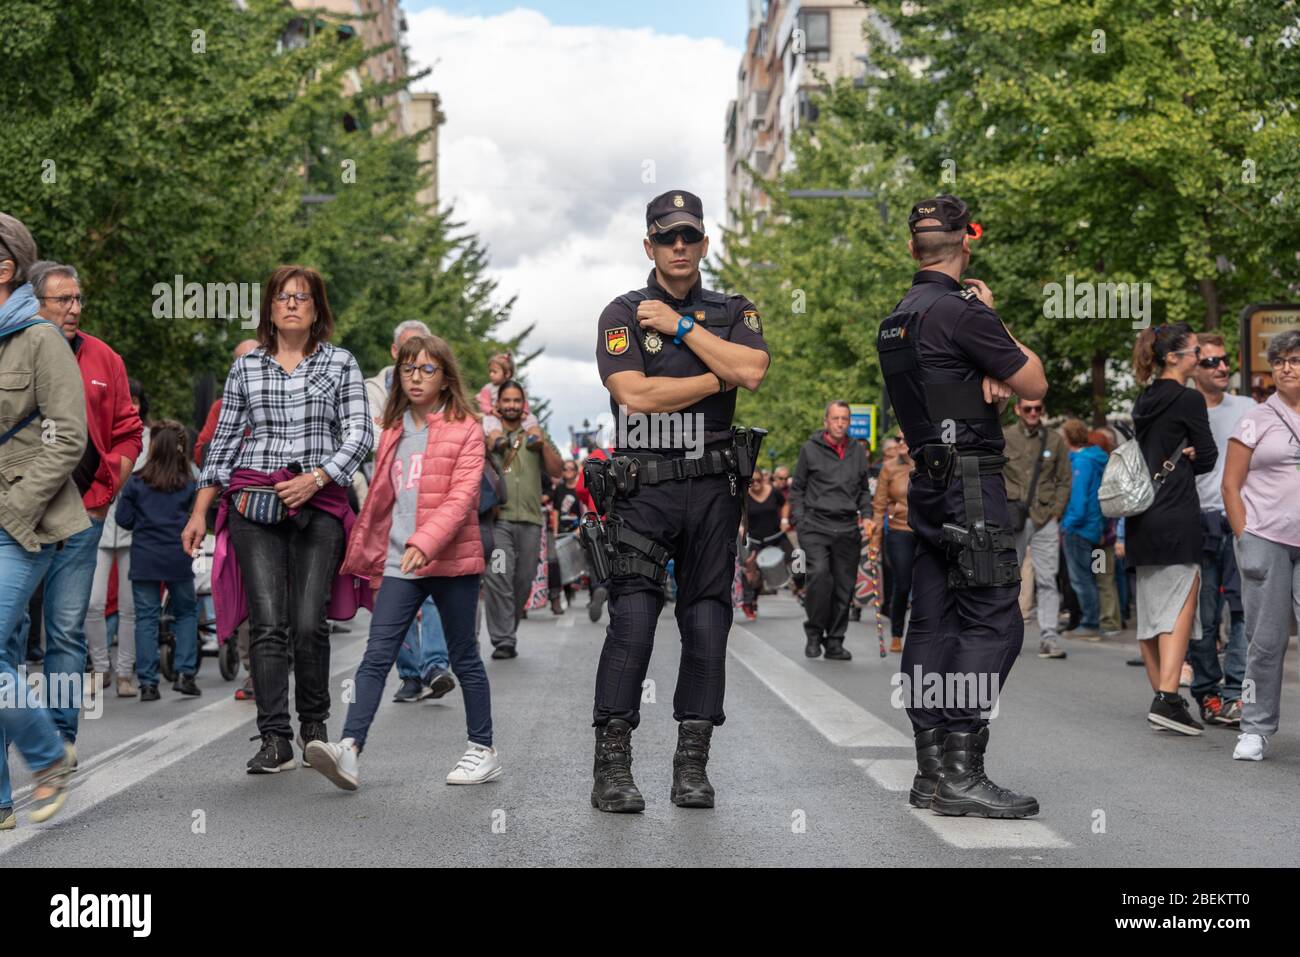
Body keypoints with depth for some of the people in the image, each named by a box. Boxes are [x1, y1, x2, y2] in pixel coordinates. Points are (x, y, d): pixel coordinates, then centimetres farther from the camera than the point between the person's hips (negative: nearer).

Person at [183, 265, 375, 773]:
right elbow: (223, 442, 15)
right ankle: (275, 740, -5)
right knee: (268, 623, -8)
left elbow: (360, 434, 1)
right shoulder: (246, 368, 12)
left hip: (319, 504, -1)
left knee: (309, 623, -7)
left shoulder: (340, 363, 8)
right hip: (254, 503, 1)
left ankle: (314, 724, 14)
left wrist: (317, 478, -13)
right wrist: (199, 511, 10)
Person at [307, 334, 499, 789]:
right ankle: (349, 748, -16)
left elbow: (462, 495, -15)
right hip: (399, 563, 5)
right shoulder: (394, 431, 14)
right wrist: (365, 554, 22)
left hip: (451, 562, -4)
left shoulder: (465, 429, -4)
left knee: (464, 658, 6)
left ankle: (483, 751, 19)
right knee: (376, 655, -8)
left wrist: (424, 542, -28)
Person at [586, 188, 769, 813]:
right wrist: (718, 378, -4)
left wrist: (681, 325, -6)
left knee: (707, 621, 3)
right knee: (633, 615, -12)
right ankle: (611, 767, -8)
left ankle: (692, 765, 11)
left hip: (713, 486, 3)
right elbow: (634, 394, -11)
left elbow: (752, 370, -8)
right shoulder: (622, 314, 5)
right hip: (643, 487, -3)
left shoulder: (734, 313, 13)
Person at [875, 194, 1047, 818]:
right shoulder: (961, 311, -13)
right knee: (993, 621, -9)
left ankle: (931, 769, 12)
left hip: (928, 481, 9)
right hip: (971, 482, -9)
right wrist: (994, 317, 7)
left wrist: (988, 378, 2)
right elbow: (1036, 385, -5)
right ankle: (961, 772, -13)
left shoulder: (895, 320, 14)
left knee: (932, 623, 8)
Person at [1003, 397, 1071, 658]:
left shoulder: (1055, 440, 8)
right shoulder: (1002, 438, 5)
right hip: (1012, 518, 0)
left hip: (1045, 519, 0)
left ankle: (1048, 638, -5)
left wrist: (1055, 513, 0)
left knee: (1047, 580, -4)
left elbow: (1065, 481, 10)